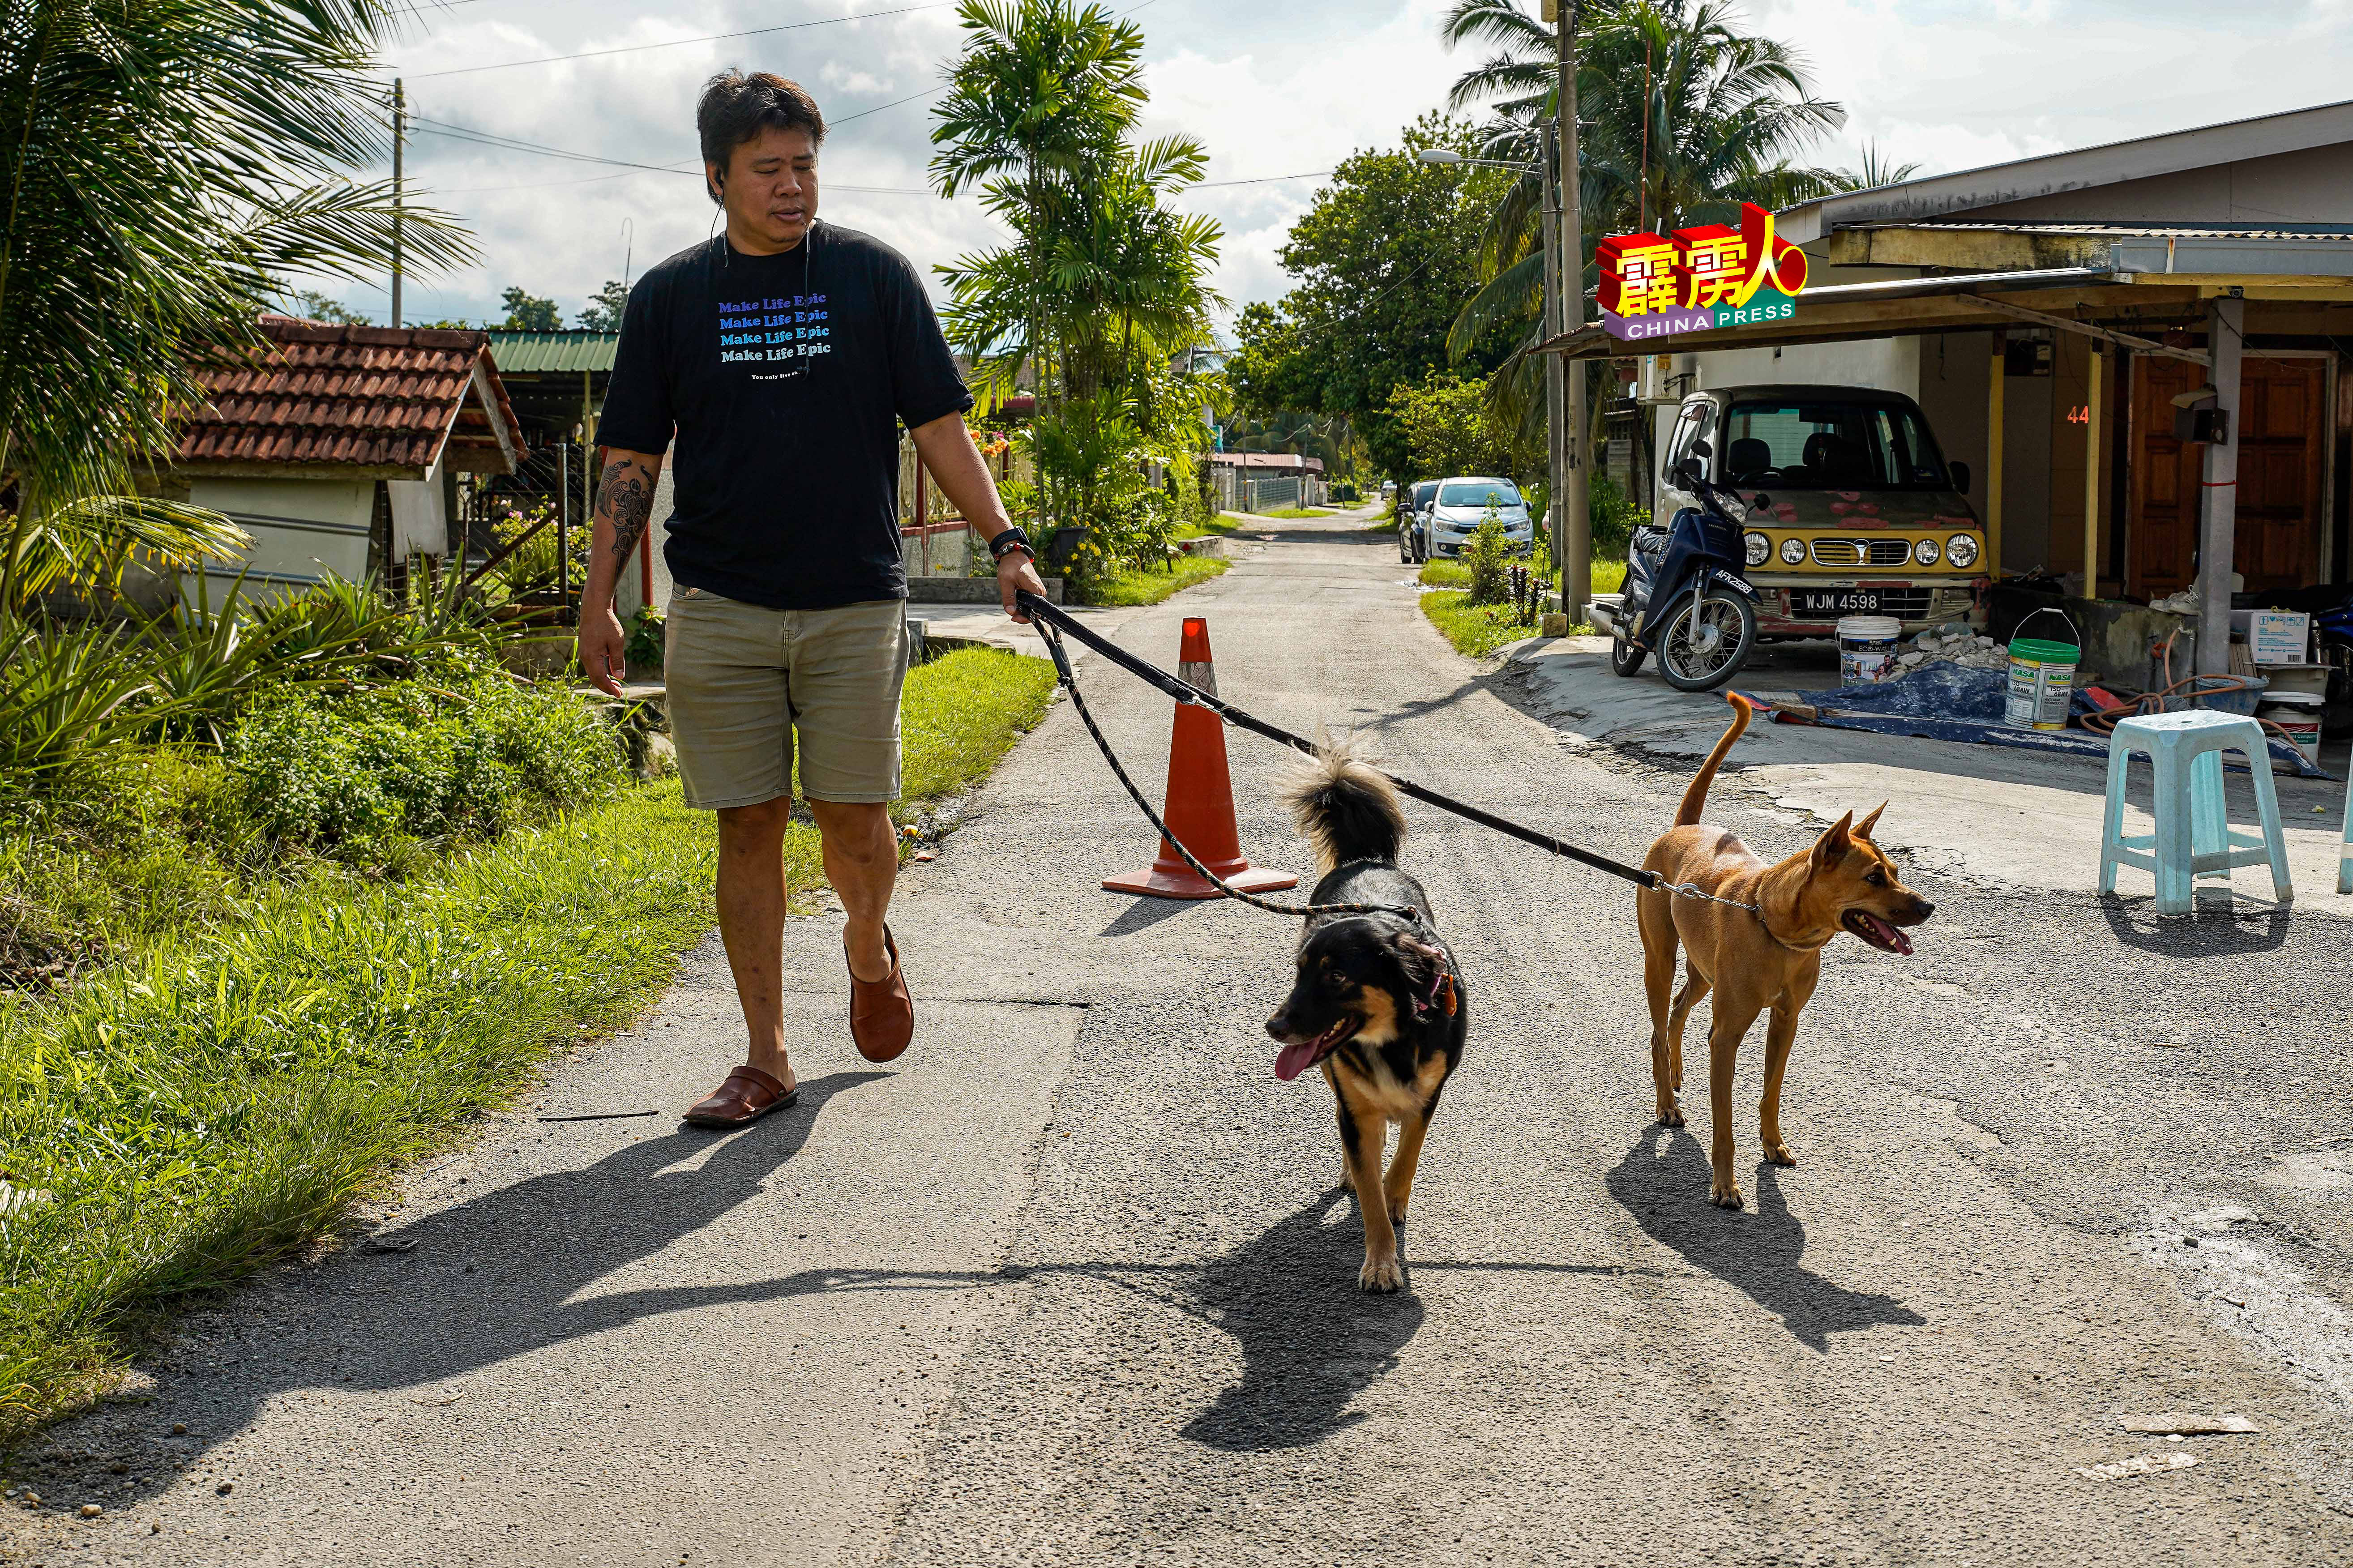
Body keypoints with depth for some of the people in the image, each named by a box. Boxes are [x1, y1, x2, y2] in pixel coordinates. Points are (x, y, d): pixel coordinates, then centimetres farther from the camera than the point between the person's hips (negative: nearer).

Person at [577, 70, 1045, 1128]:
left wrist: (1004, 541, -7)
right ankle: (765, 1059, 12)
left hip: (856, 604, -1)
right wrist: (598, 600, 1)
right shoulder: (669, 297, 7)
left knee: (856, 824, -3)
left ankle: (869, 947, 31)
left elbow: (938, 425, 4)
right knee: (749, 830, 3)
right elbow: (630, 461, 8)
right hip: (719, 612, 1)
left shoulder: (874, 275, 4)